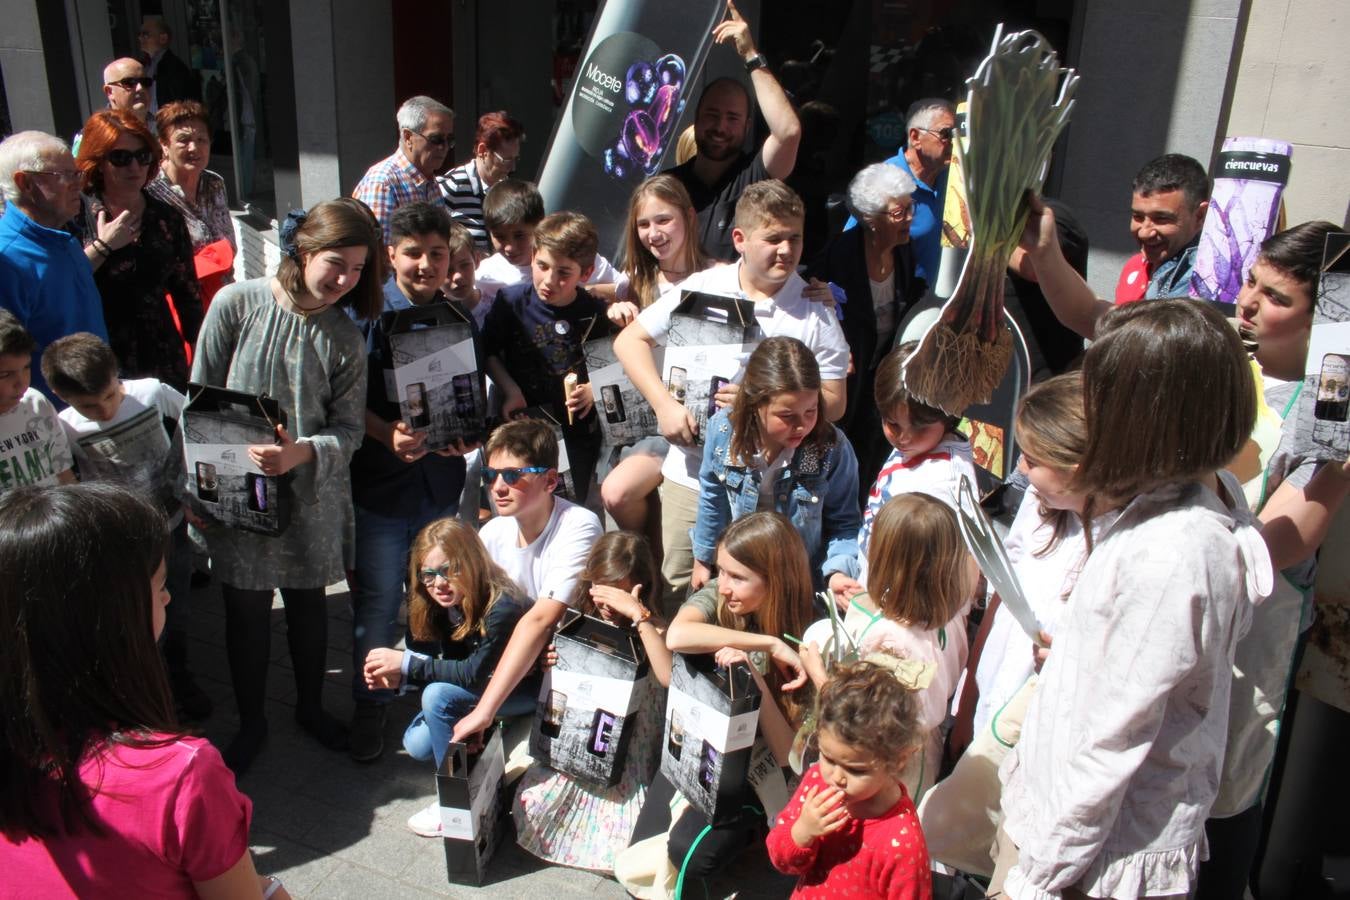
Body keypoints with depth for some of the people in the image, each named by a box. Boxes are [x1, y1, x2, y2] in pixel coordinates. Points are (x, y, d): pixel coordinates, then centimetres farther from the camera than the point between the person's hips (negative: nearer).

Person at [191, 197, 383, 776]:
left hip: (312, 495, 1)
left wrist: (303, 452, -27)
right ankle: (250, 722, 35)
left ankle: (311, 708, 41)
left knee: (309, 603, 18)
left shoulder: (343, 338, -5)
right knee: (245, 610, 11)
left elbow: (348, 430, -7)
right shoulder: (236, 304, -10)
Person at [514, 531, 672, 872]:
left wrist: (637, 614, -33)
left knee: (622, 843, -18)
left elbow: (669, 677, -34)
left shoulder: (652, 627, -13)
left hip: (628, 750, -4)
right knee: (533, 800, -13)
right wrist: (547, 663, -8)